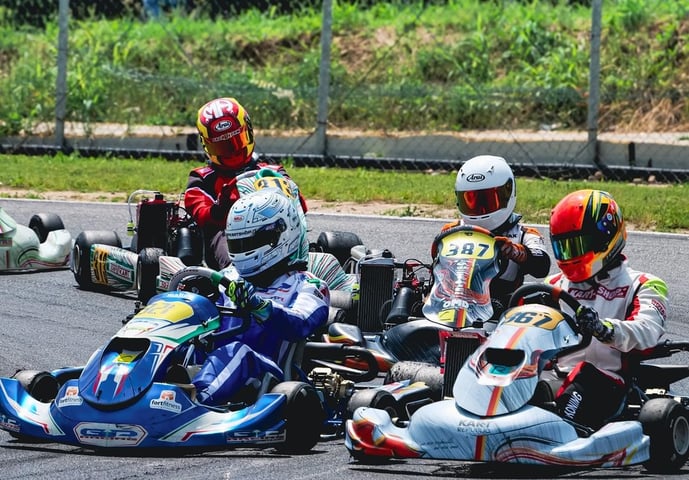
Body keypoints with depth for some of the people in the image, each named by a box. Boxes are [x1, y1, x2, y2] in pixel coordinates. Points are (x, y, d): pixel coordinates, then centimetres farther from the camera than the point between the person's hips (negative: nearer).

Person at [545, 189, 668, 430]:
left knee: (585, 374, -37)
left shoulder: (642, 287, 10)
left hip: (604, 385, -4)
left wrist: (603, 329, -32)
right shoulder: (556, 285, 26)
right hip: (553, 379, 4)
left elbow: (646, 332, -11)